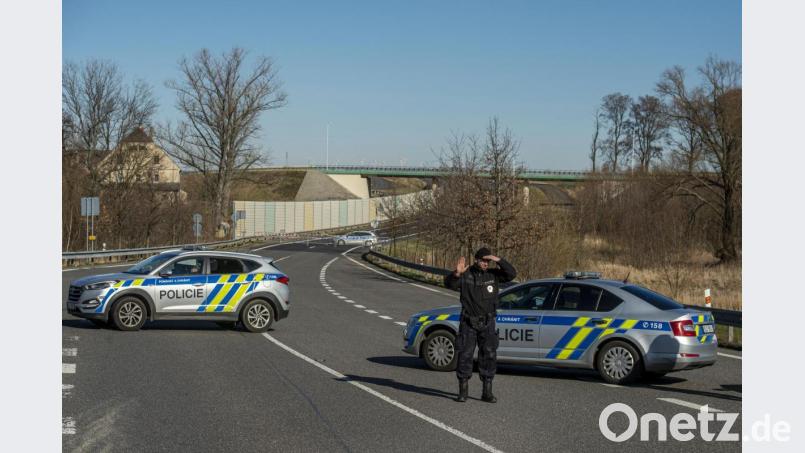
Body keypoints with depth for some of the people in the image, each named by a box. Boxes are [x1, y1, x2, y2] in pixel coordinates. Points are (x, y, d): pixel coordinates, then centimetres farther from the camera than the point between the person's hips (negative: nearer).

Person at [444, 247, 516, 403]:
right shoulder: (466, 274, -5)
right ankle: (463, 391, 9)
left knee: (489, 355, 0)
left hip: (487, 323, 2)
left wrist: (499, 260, -22)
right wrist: (456, 274, -39)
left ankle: (487, 392, 7)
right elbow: (449, 284, -18)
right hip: (468, 323, -2)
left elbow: (512, 273, -10)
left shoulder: (493, 275, 1)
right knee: (465, 355, -1)